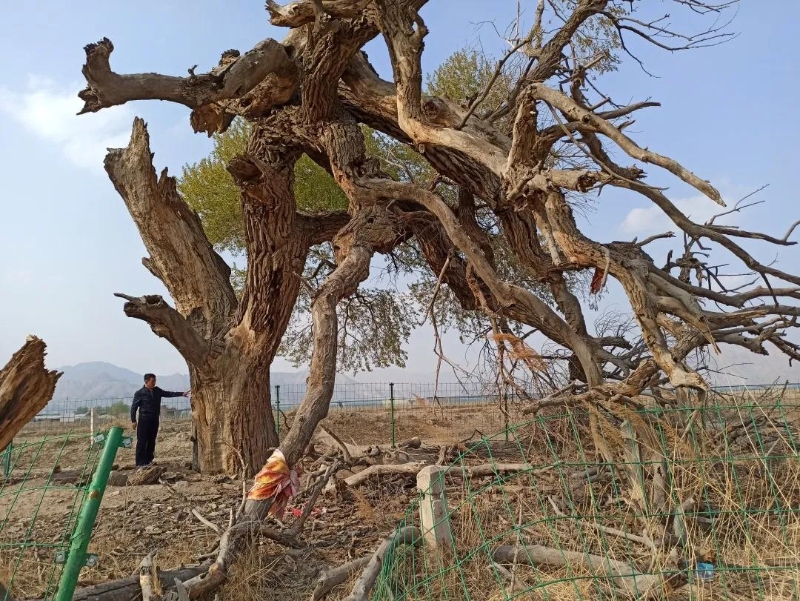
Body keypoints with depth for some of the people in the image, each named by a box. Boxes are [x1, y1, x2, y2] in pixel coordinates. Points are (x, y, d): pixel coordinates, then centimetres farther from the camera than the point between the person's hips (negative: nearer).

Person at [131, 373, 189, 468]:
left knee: (151, 441, 10)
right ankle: (140, 463, -1)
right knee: (142, 442, -4)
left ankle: (148, 460, 19)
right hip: (144, 420, -6)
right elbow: (133, 407, -5)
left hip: (154, 420, 6)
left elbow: (168, 394, 12)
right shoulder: (139, 393, -7)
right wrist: (133, 420, -9)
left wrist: (181, 394, 4)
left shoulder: (157, 390, 8)